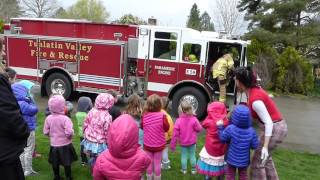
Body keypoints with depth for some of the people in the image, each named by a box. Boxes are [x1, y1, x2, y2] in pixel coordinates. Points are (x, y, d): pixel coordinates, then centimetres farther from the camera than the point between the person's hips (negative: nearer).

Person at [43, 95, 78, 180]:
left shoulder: (48, 118, -9)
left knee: (55, 162, 20)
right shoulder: (65, 118, -24)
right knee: (67, 162, 13)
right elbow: (69, 132, -30)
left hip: (54, 144, 4)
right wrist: (70, 135, -8)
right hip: (65, 144, -4)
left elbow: (46, 132, -1)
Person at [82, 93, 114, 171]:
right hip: (99, 144, -6)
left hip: (89, 141, 7)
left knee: (92, 159, 24)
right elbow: (107, 132, -18)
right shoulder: (107, 116, -23)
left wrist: (86, 135, 20)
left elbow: (85, 124, 4)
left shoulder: (92, 111, -6)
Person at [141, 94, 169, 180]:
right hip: (159, 144, -2)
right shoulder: (162, 115, -22)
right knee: (157, 163, 15)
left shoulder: (145, 115, -14)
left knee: (149, 162, 18)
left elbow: (142, 127, 4)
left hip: (147, 144, 2)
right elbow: (166, 128, -9)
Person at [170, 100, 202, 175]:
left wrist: (172, 144, -6)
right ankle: (193, 170, 29)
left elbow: (175, 134, -15)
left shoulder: (178, 121, -20)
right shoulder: (194, 119, -20)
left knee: (184, 156, 16)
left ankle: (184, 170, 28)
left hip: (183, 142, 0)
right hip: (192, 142, 0)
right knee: (192, 155, 16)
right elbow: (199, 129, -7)